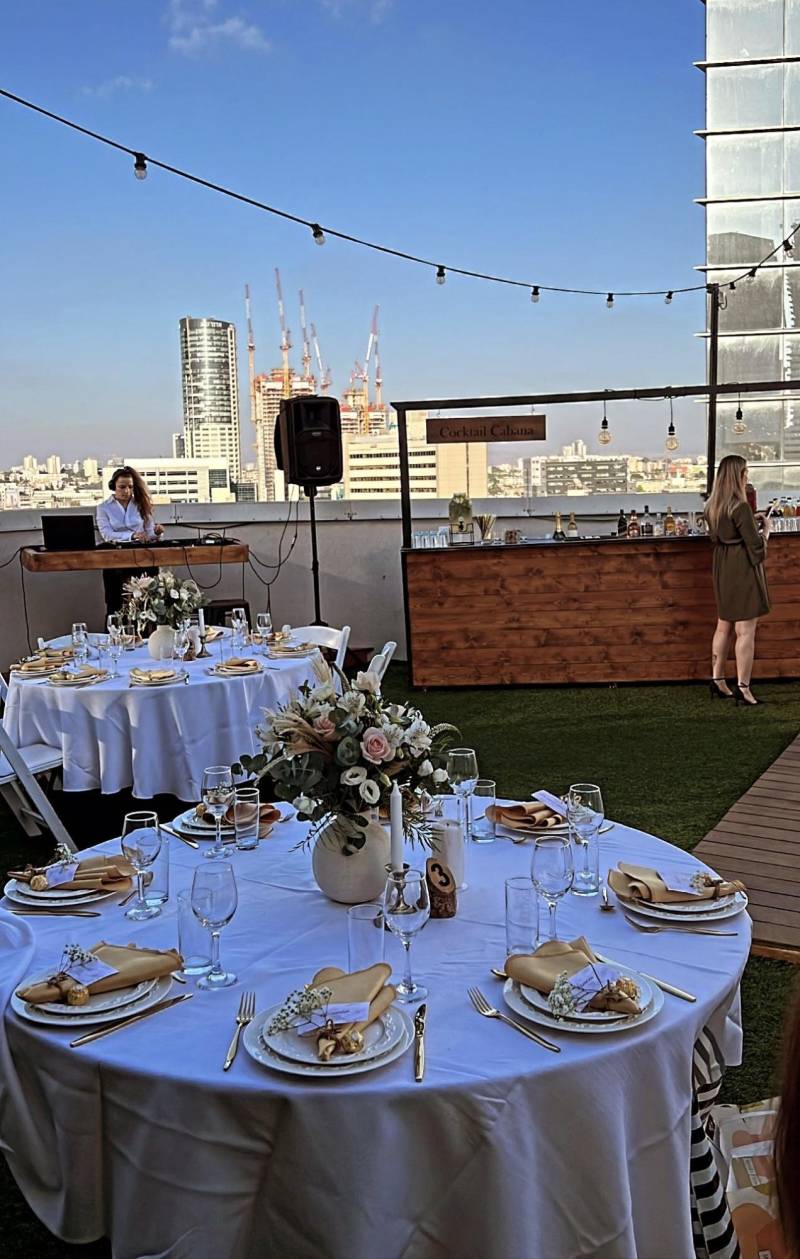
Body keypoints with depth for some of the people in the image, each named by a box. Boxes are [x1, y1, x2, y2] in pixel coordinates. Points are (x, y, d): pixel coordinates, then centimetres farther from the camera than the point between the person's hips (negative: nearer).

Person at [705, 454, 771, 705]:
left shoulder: (712, 506, 6)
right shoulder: (741, 507, -19)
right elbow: (756, 546, -17)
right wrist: (765, 528, 1)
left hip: (722, 569, 8)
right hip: (743, 569, -8)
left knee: (724, 626, 16)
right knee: (746, 630, -4)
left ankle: (717, 681, 22)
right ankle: (742, 688, -3)